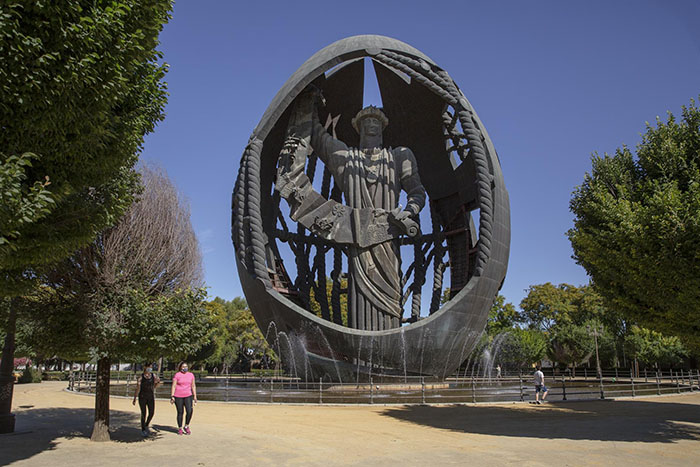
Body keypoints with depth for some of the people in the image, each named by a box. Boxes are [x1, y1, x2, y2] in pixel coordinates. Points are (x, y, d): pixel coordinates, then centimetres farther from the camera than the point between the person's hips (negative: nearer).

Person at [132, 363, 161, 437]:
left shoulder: (153, 376, 3)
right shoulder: (141, 377, -7)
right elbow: (137, 388, -6)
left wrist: (158, 382, -8)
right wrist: (135, 398, -8)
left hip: (151, 397, 3)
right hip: (142, 397, -3)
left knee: (151, 413, -1)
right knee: (143, 413, -2)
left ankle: (146, 425, 26)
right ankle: (143, 430, 13)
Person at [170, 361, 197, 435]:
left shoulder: (191, 375, 8)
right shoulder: (176, 375, -2)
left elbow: (193, 386, 12)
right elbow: (173, 386, -4)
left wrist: (195, 397, 10)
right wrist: (172, 396, -12)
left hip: (188, 396, 2)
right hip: (178, 396, -2)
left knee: (189, 411, -11)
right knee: (180, 412, 4)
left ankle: (186, 426, 10)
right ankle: (180, 428, 20)